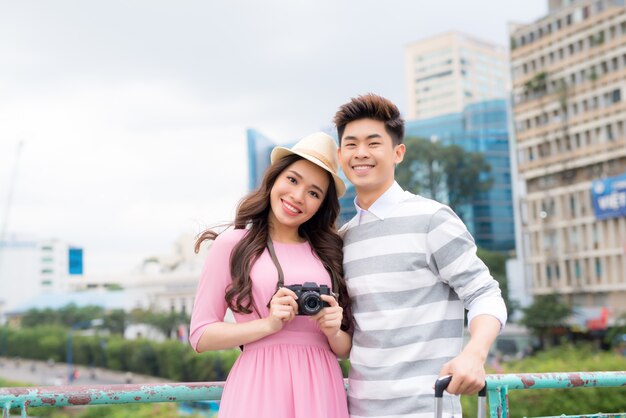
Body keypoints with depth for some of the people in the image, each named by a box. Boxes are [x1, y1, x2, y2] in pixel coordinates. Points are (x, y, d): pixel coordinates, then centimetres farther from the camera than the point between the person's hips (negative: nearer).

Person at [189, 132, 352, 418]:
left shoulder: (328, 253, 8)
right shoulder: (233, 244, 0)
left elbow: (346, 349, 13)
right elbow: (200, 335, -3)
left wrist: (334, 332, -8)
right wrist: (269, 324, -13)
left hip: (320, 389, 3)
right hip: (259, 387, -3)